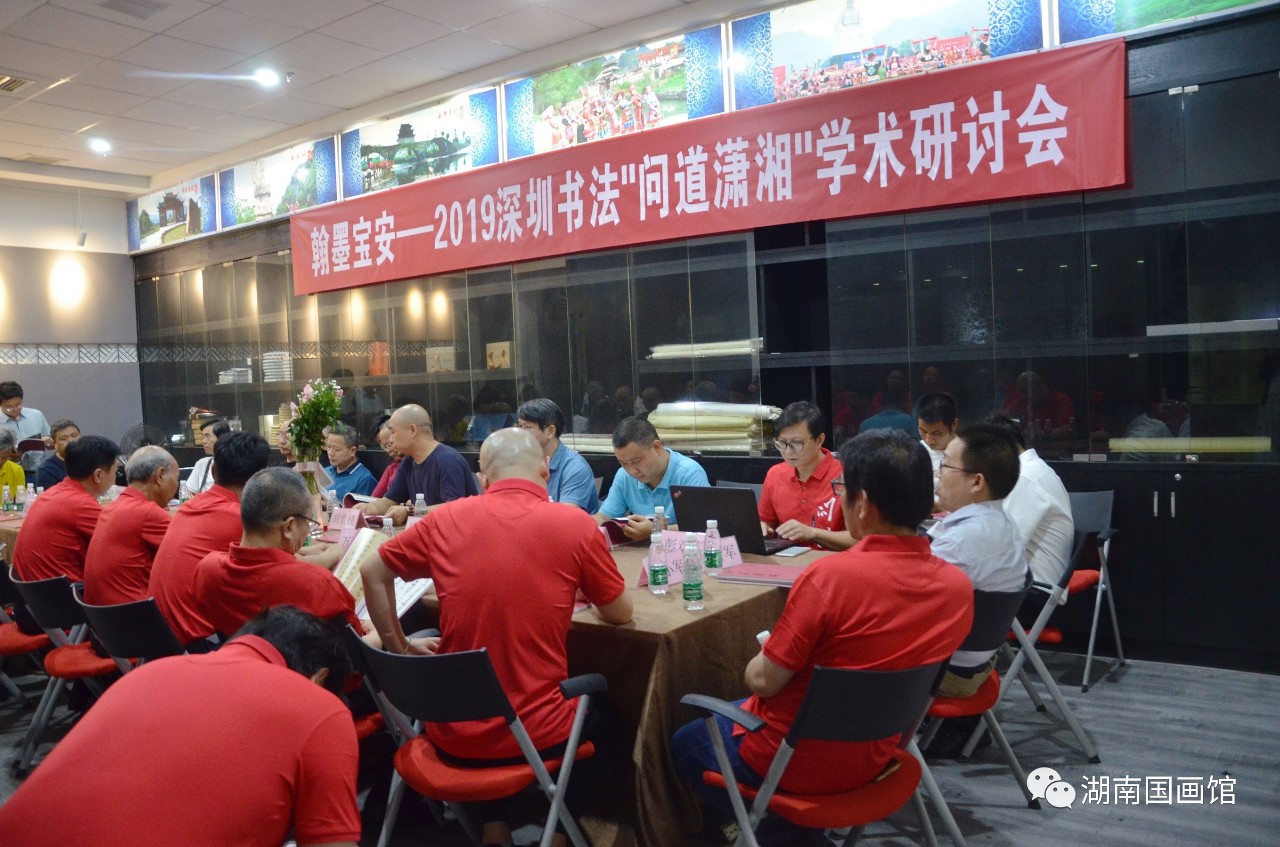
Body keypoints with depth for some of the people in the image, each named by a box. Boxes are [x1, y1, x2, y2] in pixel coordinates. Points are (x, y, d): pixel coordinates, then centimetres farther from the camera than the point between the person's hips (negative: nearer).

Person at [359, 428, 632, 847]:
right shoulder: (575, 523, -10)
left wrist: (398, 647, 15)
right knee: (597, 707, 31)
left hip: (451, 735, 3)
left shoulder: (447, 518, -3)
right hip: (535, 734, -2)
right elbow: (620, 614, 3)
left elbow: (371, 570, 9)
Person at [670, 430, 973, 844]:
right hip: (873, 757, 6)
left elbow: (763, 681, -21)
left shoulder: (830, 574, -30)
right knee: (742, 711, 31)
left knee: (685, 744, 23)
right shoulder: (960, 587, -11)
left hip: (795, 762, -6)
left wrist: (760, 659, 0)